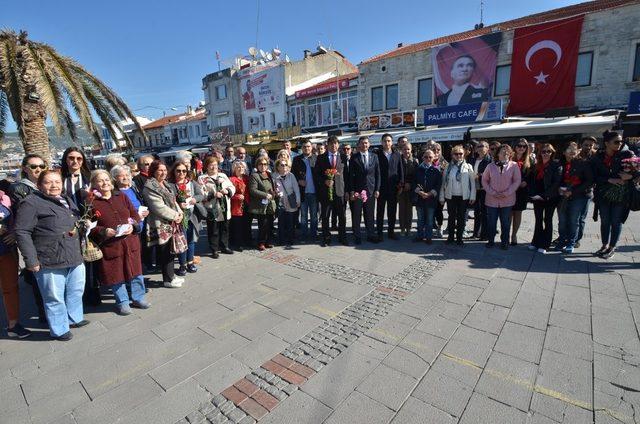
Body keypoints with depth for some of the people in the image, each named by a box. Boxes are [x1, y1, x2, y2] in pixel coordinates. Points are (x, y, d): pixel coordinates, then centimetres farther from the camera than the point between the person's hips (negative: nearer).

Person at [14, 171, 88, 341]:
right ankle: (59, 330, 22)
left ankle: (74, 318, 38)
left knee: (76, 291, 19)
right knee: (55, 297, 6)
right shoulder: (31, 203, -10)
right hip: (50, 262, -7)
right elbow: (22, 232, -14)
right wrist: (31, 260, -17)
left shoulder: (67, 199, 14)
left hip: (75, 258, 7)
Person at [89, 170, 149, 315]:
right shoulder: (92, 202, -5)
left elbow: (135, 214, 7)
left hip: (130, 242, 3)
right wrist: (104, 231, -19)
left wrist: (132, 226, -10)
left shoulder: (121, 196, 6)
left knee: (135, 271, 12)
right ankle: (122, 302, 27)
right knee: (116, 275, 8)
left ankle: (138, 297, 30)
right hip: (110, 245, -3)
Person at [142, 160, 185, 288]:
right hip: (161, 225, -9)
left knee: (171, 250, 14)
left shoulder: (165, 184, 16)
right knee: (165, 252, 0)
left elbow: (173, 201, 17)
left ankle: (171, 275, 27)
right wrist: (175, 216, -13)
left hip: (171, 223, 9)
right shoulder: (150, 187, -12)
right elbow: (159, 207, -19)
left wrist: (180, 213, 0)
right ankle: (168, 279, 12)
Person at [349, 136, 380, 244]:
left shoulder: (374, 157, 9)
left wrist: (377, 189, 1)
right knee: (356, 215, 2)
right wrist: (351, 191, -7)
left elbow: (377, 174, 8)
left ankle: (371, 235, 19)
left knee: (370, 214, 8)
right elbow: (351, 175, -1)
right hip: (357, 190, -2)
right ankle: (357, 236, 13)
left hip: (371, 190, 2)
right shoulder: (354, 158, 1)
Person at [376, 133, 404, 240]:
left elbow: (400, 171, 8)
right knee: (380, 211, 5)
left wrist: (400, 184, 0)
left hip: (393, 187, 3)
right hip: (381, 187, -2)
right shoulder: (377, 154, 0)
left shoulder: (397, 155, 9)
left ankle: (391, 231, 20)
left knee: (392, 211, 8)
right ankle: (379, 232, 13)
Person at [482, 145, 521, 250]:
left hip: (507, 200, -1)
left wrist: (506, 193, -11)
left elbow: (517, 181, -2)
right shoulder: (491, 165, 3)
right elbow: (484, 180, 4)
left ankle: (504, 242, 20)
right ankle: (490, 240, 22)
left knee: (506, 223, 7)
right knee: (491, 222, 6)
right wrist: (492, 192, -7)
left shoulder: (514, 166, 0)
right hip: (492, 199, 1)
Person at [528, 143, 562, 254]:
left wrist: (544, 195, -18)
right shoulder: (536, 165, 9)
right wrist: (533, 194, -3)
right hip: (537, 198, 4)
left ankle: (545, 245, 10)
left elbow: (556, 183, -13)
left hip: (550, 198, -4)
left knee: (548, 220, 4)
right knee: (538, 220, 11)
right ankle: (536, 242, 19)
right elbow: (531, 180, 10)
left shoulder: (556, 165, -5)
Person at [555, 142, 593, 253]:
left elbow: (590, 180, -7)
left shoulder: (583, 163, -4)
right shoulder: (561, 164, 6)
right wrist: (559, 188, -4)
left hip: (578, 196, -3)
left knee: (574, 220, 1)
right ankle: (561, 241, 19)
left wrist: (573, 191, -13)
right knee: (562, 220, 6)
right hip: (563, 196, 3)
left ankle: (571, 244, 12)